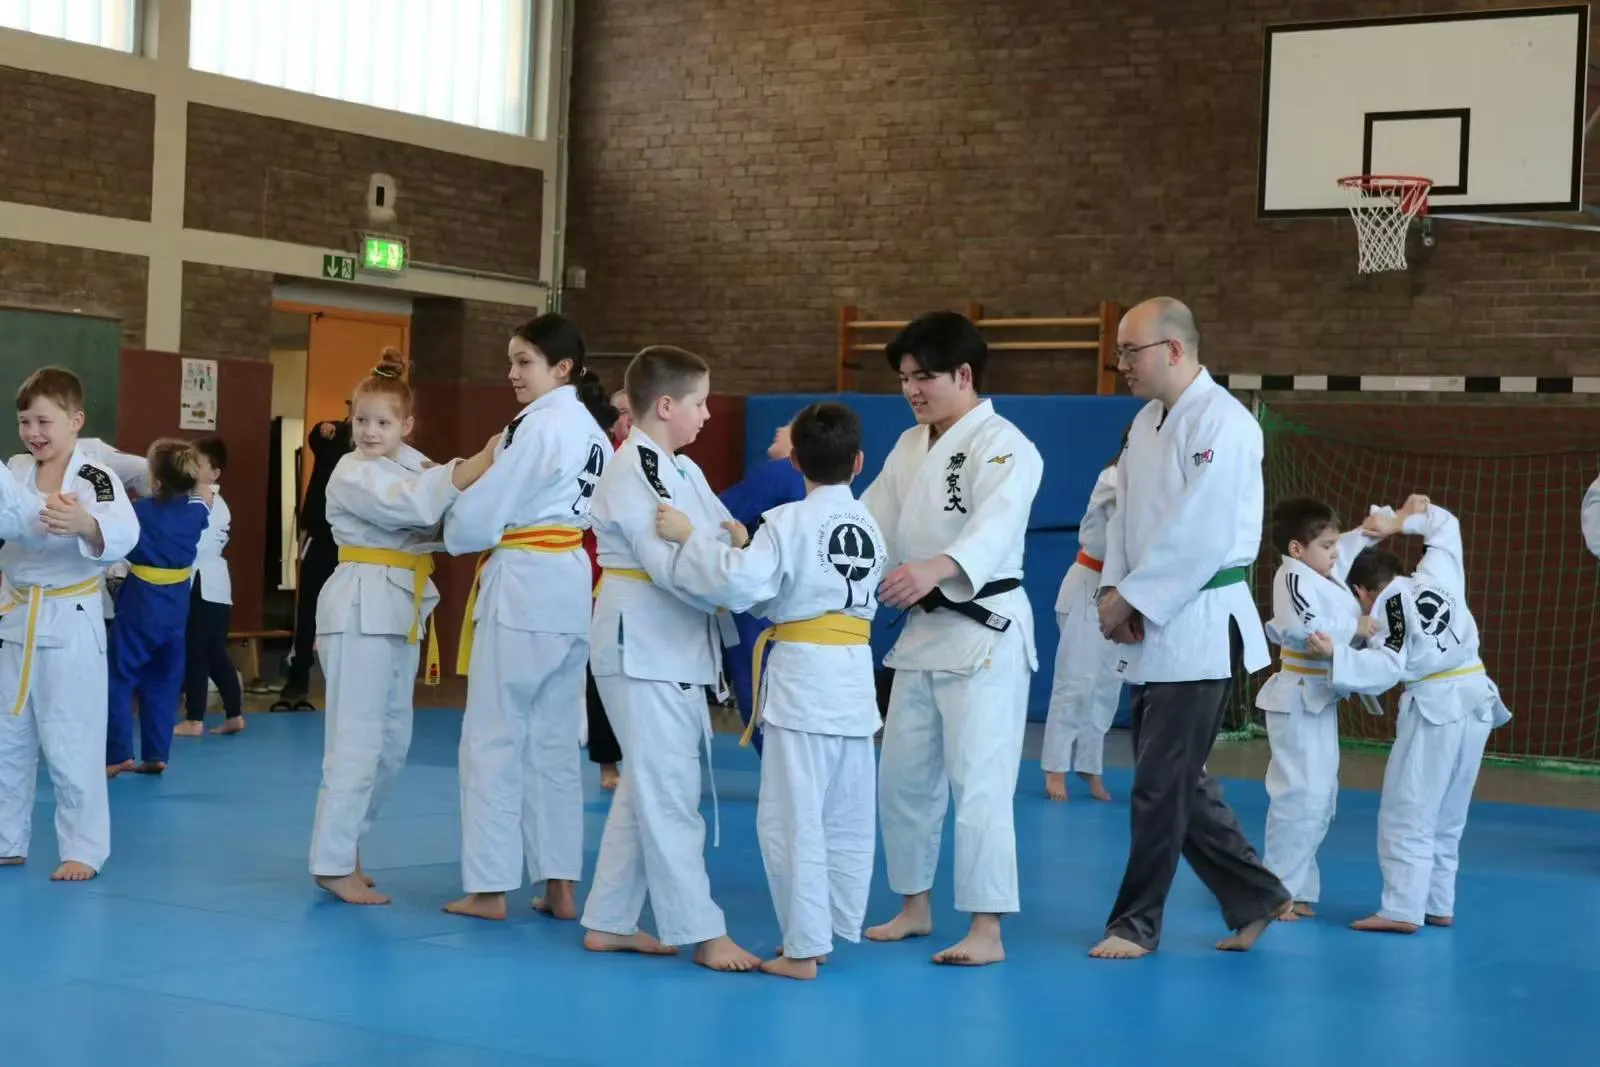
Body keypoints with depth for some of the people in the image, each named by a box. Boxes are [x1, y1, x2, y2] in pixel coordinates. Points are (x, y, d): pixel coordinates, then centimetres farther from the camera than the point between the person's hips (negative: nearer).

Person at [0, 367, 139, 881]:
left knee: (71, 744, -1)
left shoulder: (96, 479, -11)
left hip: (71, 622, -6)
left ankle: (83, 849, 10)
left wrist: (85, 525, -47)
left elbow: (124, 535, -26)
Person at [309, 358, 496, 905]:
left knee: (393, 741, 13)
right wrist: (478, 465, -32)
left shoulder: (409, 470, 17)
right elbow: (411, 505, -26)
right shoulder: (352, 474, -9)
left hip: (401, 612, 9)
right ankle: (333, 864, -3)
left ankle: (344, 843, 26)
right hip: (361, 608, -9)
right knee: (357, 742, -9)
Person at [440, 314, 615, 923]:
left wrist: (454, 533, 8)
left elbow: (484, 516, -14)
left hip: (522, 586, -9)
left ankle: (490, 887, 3)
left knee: (494, 736, -1)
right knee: (555, 739, 12)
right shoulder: (594, 433, 14)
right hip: (571, 588, 9)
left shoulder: (541, 424, -14)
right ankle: (560, 887, 14)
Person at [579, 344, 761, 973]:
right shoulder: (632, 473, -15)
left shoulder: (683, 472, 14)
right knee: (669, 791, -4)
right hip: (642, 644, -10)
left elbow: (726, 534, 12)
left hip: (678, 643, 10)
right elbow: (669, 564, -23)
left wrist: (741, 543, -12)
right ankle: (702, 932, 1)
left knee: (645, 788, 14)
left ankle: (609, 922, 23)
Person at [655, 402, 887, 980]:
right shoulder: (870, 525, 8)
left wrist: (688, 537, -11)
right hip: (855, 678, 7)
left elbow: (739, 584, -22)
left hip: (802, 677, -7)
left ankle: (803, 948, 0)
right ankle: (834, 932, 22)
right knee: (848, 819, 13)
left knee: (793, 819, -1)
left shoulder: (788, 522, -12)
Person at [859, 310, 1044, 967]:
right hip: (921, 627, 9)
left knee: (977, 781, -10)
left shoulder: (1002, 446, -14)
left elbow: (995, 527, -32)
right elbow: (872, 524, 13)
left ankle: (986, 930, -5)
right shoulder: (911, 447, 13)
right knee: (904, 776, 14)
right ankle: (914, 907, 28)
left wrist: (935, 567, -51)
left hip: (985, 630, -8)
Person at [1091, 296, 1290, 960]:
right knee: (1178, 782, 13)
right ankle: (1256, 898, 26)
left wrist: (1130, 599, -16)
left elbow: (1198, 535, -22)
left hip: (1199, 630, -9)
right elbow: (1124, 515, 14)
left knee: (1162, 786, -2)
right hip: (1152, 631, 9)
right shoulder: (1146, 422, 12)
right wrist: (1115, 591, -2)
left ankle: (1136, 924, 9)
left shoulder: (1221, 423, -16)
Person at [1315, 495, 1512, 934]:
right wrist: (1400, 521, 17)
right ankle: (1438, 905, 20)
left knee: (1407, 814, -3)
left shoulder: (1386, 610, -7)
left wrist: (1336, 654, -27)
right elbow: (1446, 526, 22)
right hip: (1476, 701, 7)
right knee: (1447, 816, 16)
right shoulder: (1436, 575, 8)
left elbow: (1386, 668, -21)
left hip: (1435, 709, -7)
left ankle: (1402, 910, -7)